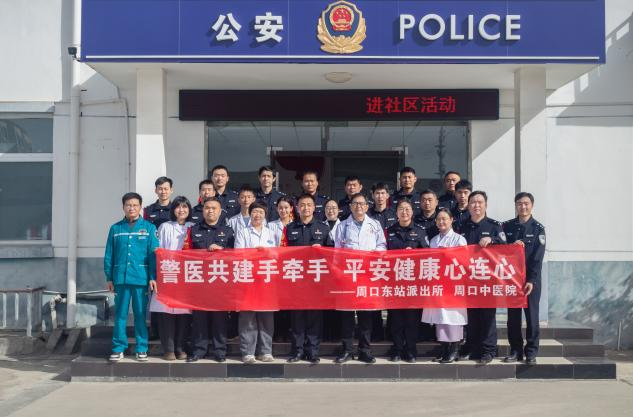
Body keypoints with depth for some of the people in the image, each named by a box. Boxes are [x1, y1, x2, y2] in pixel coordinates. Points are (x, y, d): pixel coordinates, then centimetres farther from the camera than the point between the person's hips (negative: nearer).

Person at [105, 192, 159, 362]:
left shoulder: (149, 228, 2)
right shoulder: (115, 228, 7)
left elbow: (153, 254, -1)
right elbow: (109, 255, 8)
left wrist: (153, 277, -8)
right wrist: (109, 278, 4)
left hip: (141, 278, -1)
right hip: (120, 278, 1)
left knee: (140, 314, 6)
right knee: (120, 314, 6)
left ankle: (141, 349, 15)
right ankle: (118, 348, 15)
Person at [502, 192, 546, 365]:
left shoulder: (538, 228, -1)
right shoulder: (507, 226, 7)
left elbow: (538, 257, -7)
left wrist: (531, 280, -14)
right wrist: (512, 245, -13)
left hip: (531, 279, -3)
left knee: (531, 315, 1)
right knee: (513, 315, 6)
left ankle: (531, 352, 8)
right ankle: (515, 350, 14)